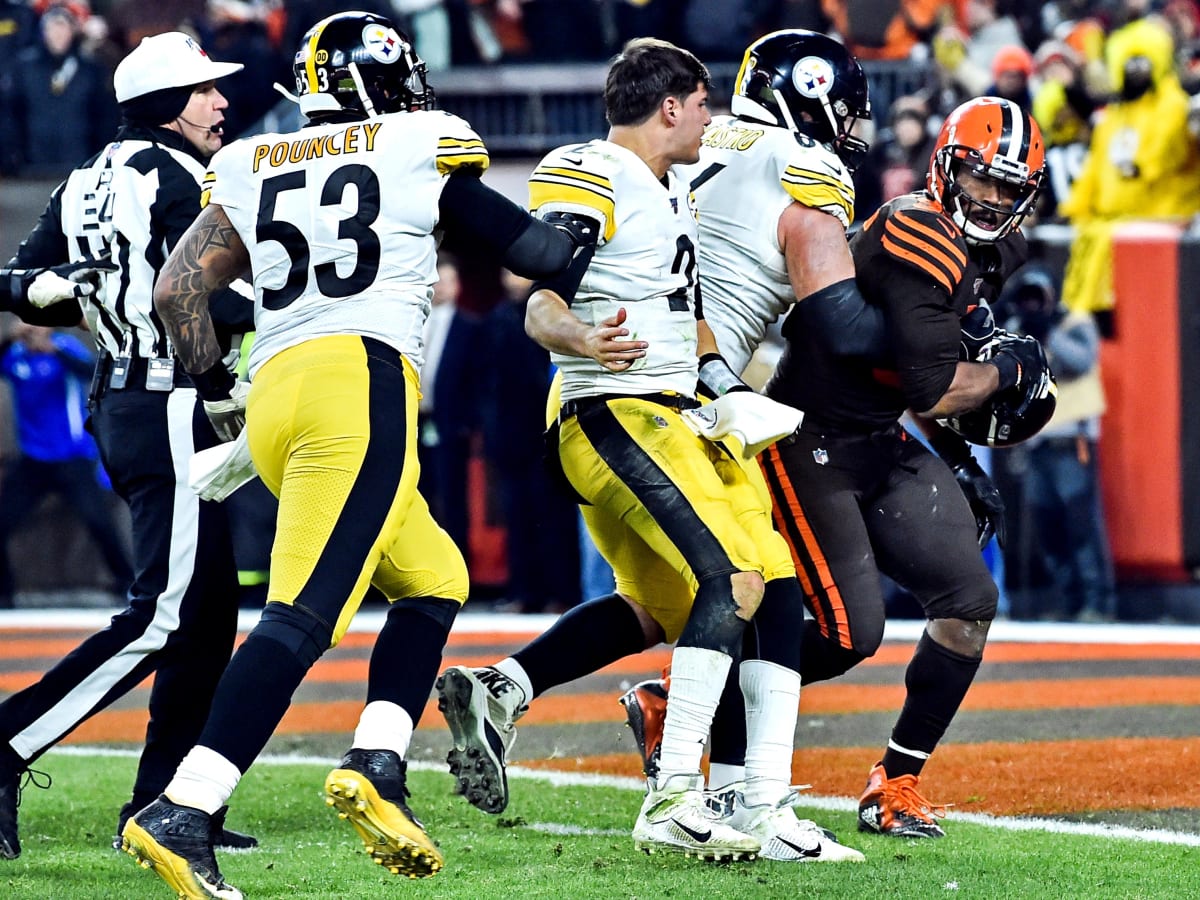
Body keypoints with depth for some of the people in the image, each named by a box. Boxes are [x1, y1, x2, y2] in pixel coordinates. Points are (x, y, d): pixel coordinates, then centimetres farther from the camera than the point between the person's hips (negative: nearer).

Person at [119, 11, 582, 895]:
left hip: (273, 393, 7)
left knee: (434, 581, 21)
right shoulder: (422, 150, 8)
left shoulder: (254, 170, 20)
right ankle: (182, 814, -28)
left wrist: (218, 391, 26)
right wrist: (576, 240, 37)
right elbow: (535, 251, 16)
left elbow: (178, 289, 14)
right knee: (304, 614, -15)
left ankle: (378, 766, 4)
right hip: (360, 377, -7)